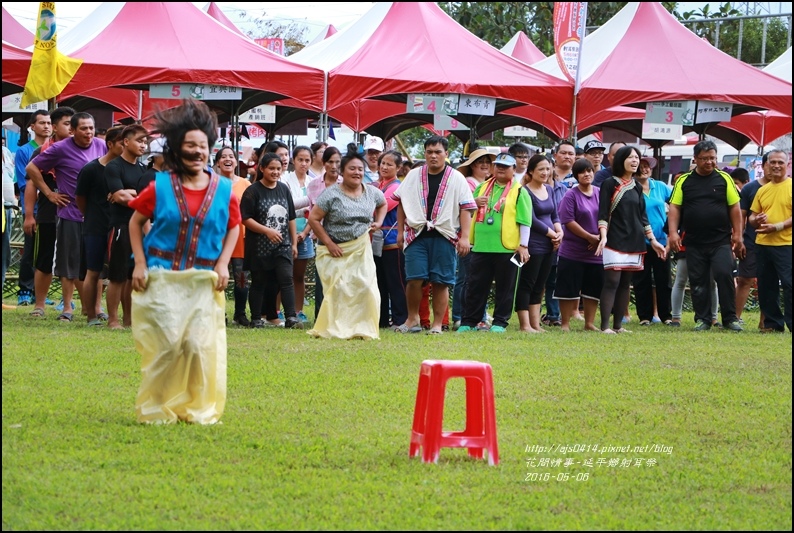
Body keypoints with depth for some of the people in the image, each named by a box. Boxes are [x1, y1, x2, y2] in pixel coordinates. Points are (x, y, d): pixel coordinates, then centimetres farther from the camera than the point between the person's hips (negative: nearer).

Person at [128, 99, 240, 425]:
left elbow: (233, 227, 15)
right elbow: (136, 221, 6)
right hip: (161, 280, -1)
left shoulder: (223, 190, 1)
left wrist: (223, 264, 3)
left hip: (203, 283, 1)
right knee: (164, 345, -4)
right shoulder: (160, 187, -4)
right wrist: (140, 264, -2)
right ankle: (157, 409, 9)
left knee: (200, 345, -7)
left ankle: (198, 408, 9)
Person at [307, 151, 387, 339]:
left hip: (361, 251, 4)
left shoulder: (372, 193, 6)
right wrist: (329, 243, -12)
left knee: (366, 288, -7)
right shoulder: (332, 194, -9)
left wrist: (379, 222, 10)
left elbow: (383, 204, 29)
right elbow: (313, 219, -9)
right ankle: (333, 329, 0)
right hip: (335, 251, -4)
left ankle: (363, 329, 2)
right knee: (339, 290, -9)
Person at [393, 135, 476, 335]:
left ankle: (437, 324, 7)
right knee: (414, 279, -7)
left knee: (441, 282, 0)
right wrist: (401, 231, 12)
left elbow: (465, 209, 1)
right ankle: (412, 319, 9)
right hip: (417, 234, 1)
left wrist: (465, 237, -7)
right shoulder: (414, 176, 11)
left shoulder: (456, 179, 4)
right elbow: (402, 203, 16)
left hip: (444, 236, -1)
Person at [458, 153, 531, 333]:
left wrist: (523, 245, -10)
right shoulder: (482, 188, 15)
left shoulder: (519, 191, 0)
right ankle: (469, 321, 11)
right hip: (481, 247, 4)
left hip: (507, 248, -4)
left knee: (505, 287, 2)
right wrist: (474, 203, -1)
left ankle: (500, 322, 9)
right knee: (476, 286, 6)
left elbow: (524, 221, -4)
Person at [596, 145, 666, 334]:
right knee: (612, 281, -11)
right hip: (615, 241, -6)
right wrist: (603, 236, -22)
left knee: (626, 284, 5)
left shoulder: (637, 188, 15)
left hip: (634, 241, 6)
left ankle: (618, 324, 9)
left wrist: (653, 240, 15)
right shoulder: (609, 184, -3)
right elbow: (602, 214, -9)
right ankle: (605, 325, -12)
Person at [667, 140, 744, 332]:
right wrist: (673, 233, -7)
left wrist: (737, 235, -1)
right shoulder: (684, 181, 5)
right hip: (694, 243, 2)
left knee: (724, 275, -13)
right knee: (698, 281, 5)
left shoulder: (724, 179, 3)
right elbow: (674, 208, 4)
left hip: (721, 241, -2)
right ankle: (702, 319, 14)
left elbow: (735, 208, 4)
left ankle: (730, 318, -3)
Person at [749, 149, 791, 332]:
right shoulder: (762, 190, 16)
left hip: (786, 244, -6)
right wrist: (756, 220, -3)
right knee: (766, 286, 9)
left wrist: (777, 226, -19)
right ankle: (772, 323, 17)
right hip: (763, 244, 6)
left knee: (788, 284, -11)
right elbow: (752, 216, 20)